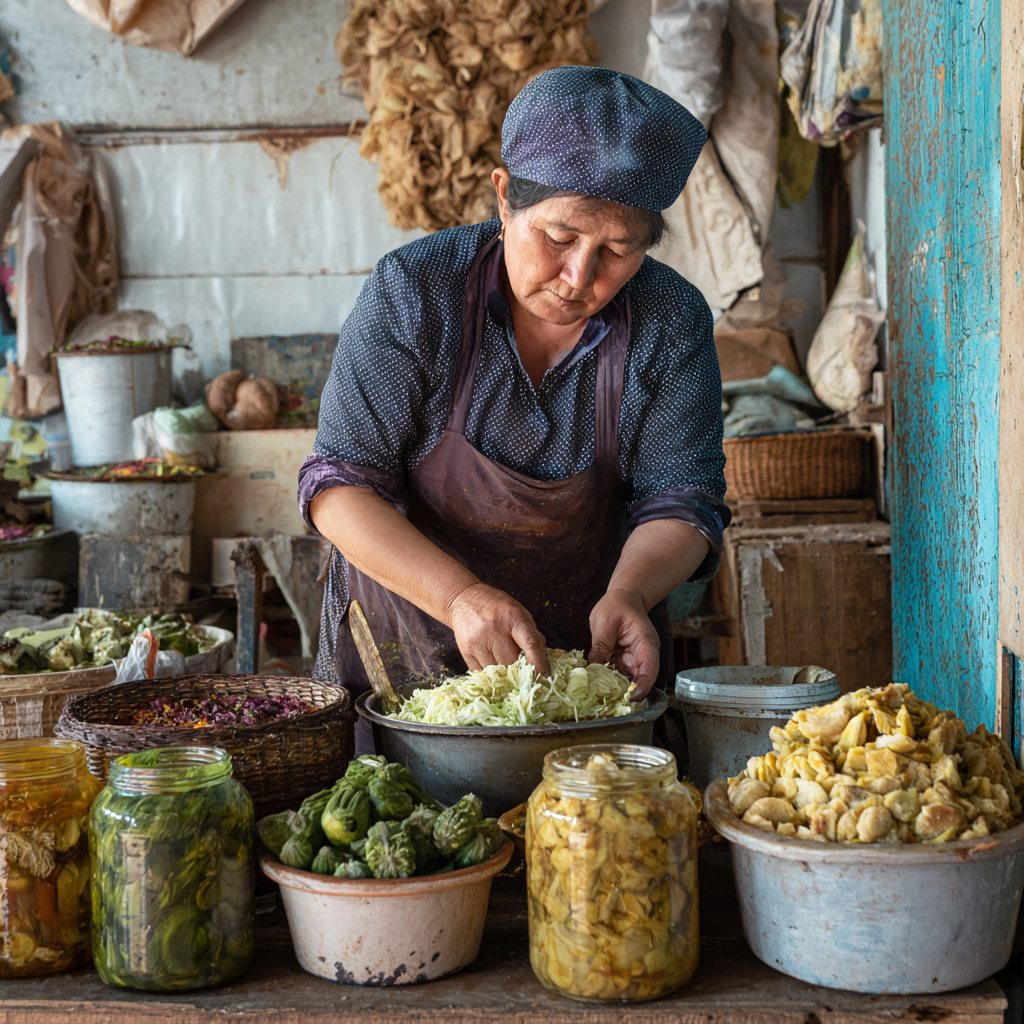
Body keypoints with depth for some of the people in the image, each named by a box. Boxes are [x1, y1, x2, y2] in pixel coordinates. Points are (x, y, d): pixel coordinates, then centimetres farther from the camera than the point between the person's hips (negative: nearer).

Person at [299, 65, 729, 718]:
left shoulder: (672, 322, -6)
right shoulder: (414, 290, -12)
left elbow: (680, 499, -3)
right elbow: (339, 484, -14)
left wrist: (628, 594, -25)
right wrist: (461, 596, -29)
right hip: (402, 657, -2)